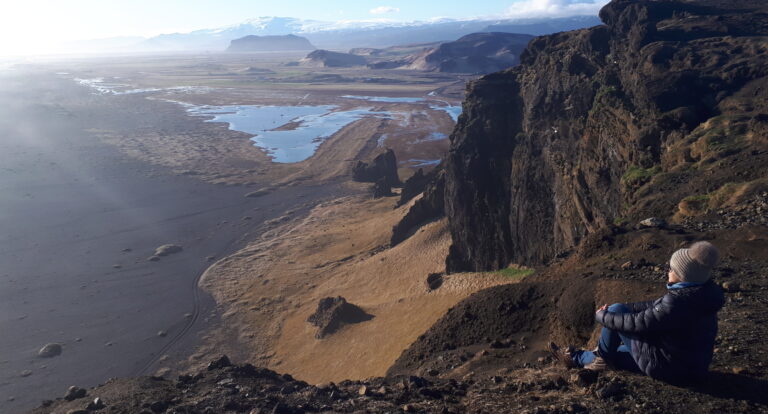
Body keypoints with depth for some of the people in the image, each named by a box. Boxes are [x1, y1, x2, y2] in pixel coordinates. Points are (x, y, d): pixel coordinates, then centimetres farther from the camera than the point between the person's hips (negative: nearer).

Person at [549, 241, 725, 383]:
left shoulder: (678, 302, -31)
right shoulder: (700, 292, -1)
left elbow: (638, 323, -23)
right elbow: (657, 306, 9)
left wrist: (603, 317, -7)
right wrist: (625, 308, 10)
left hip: (669, 368, -9)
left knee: (616, 310, -3)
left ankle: (602, 356, 17)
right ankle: (576, 358, 37)